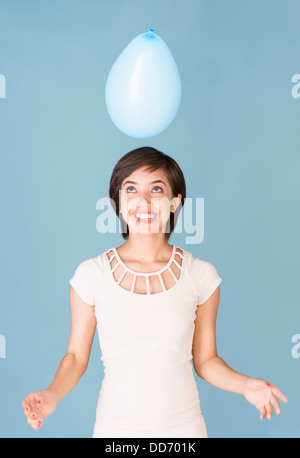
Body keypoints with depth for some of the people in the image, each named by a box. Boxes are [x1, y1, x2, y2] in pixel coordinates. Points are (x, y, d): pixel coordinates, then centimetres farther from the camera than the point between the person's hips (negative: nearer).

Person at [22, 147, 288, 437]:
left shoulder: (201, 275, -6)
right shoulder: (91, 274, -8)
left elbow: (205, 360, 2)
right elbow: (76, 356, 0)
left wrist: (245, 385, -15)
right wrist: (52, 394, -18)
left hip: (183, 425, 1)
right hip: (116, 426, 0)